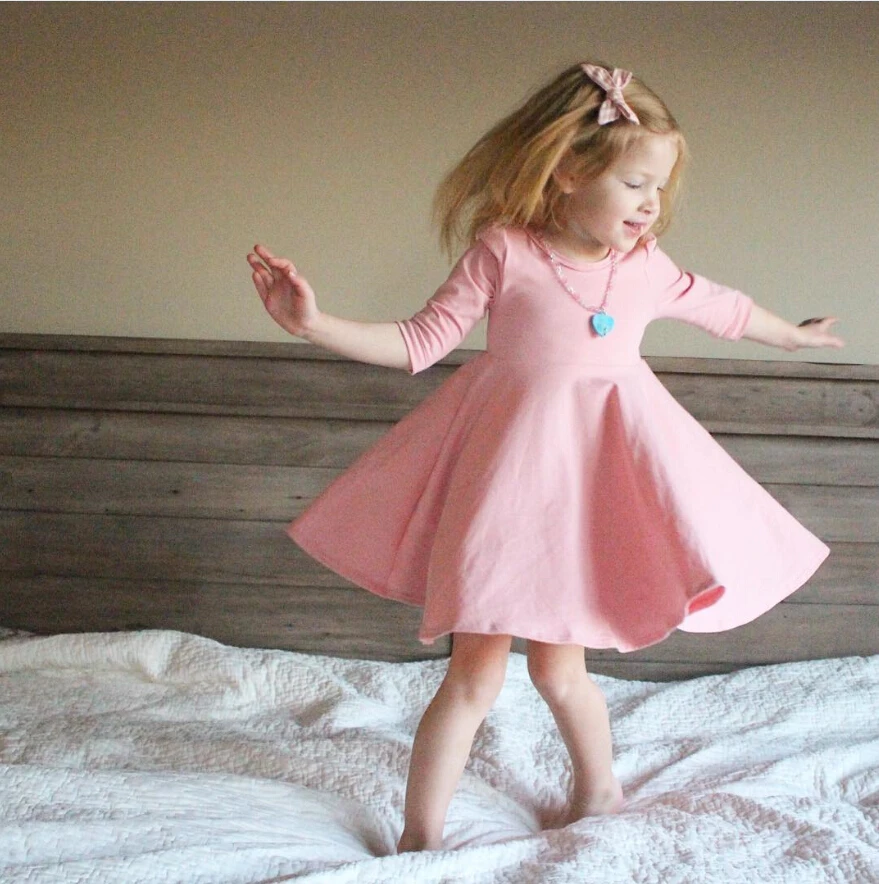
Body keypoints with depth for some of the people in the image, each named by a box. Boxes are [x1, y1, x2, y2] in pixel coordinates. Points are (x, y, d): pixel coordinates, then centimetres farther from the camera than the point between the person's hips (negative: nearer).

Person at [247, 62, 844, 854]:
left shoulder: (649, 268, 2)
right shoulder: (504, 253, -9)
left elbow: (724, 309, 21)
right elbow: (421, 342, -8)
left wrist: (792, 335, 37)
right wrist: (315, 325, -19)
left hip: (605, 472, 3)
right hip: (510, 462, -2)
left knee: (558, 665, 7)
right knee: (476, 672, 1)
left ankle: (599, 791, 37)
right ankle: (420, 837, 18)